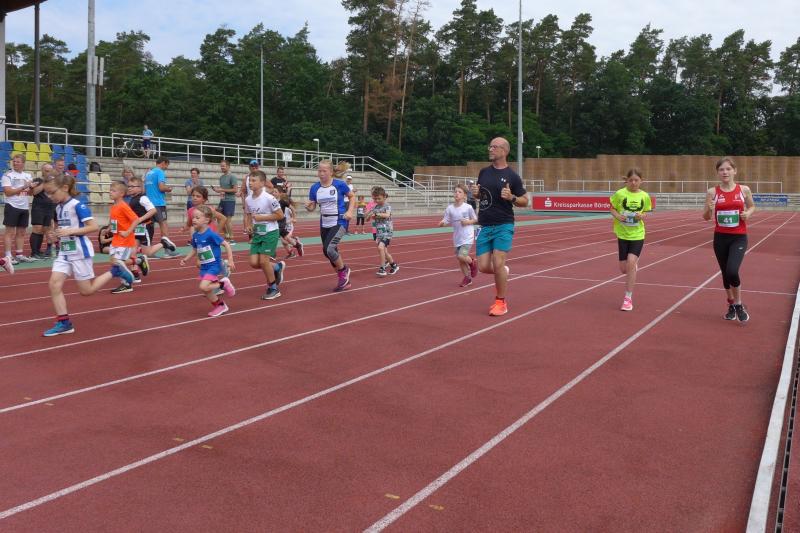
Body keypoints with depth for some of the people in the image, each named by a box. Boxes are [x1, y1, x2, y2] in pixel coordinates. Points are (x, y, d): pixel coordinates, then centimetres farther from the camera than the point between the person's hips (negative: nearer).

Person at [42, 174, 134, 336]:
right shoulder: (58, 207, 7)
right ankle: (64, 323, 3)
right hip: (64, 252, 8)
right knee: (54, 285, -4)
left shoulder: (77, 205, -17)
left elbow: (94, 226, -21)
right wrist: (59, 234, 6)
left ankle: (114, 272, 19)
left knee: (87, 290, 1)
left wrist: (71, 231, -24)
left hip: (80, 252, -8)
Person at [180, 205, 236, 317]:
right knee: (207, 290, 9)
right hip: (204, 267, 7)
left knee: (203, 287, -22)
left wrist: (230, 260, -17)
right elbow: (194, 250, 17)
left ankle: (223, 284, 1)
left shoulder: (211, 234, -19)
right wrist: (186, 259, 4)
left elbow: (226, 244, -16)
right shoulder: (195, 235, 2)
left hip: (214, 266, -7)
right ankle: (220, 306, 31)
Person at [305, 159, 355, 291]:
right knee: (328, 252, 12)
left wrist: (350, 211, -9)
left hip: (339, 223, -6)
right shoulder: (315, 188, 0)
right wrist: (308, 206, -18)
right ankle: (345, 280, 31)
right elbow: (312, 207, 5)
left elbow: (352, 197, 5)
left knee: (328, 249, -24)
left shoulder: (339, 185, -11)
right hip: (324, 225, 6)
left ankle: (343, 271, 5)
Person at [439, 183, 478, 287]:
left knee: (461, 256, -18)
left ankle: (472, 263, 15)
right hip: (457, 237, 4)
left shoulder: (468, 207, -8)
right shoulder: (450, 208, 0)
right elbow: (446, 221, -1)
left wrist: (468, 222, -15)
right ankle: (467, 277, 28)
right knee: (459, 259, 9)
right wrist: (442, 223, -23)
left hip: (467, 237, -4)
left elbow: (476, 220, 2)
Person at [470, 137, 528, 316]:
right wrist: (476, 193, -2)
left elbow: (524, 201, 1)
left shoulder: (512, 176, -4)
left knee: (498, 264, -11)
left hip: (503, 226, -5)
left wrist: (511, 197, -19)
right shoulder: (484, 172, 9)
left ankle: (501, 302, 6)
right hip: (484, 227, 5)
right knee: (484, 266, 0)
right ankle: (503, 272, 33)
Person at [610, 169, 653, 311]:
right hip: (622, 234, 1)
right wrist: (617, 216, -19)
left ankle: (628, 298, -6)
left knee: (631, 263, -18)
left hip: (637, 234, -1)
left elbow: (646, 212, 9)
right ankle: (634, 262, 46)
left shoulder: (644, 196, -3)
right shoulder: (620, 194, -8)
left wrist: (642, 216, -14)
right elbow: (612, 209, 2)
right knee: (624, 269, 5)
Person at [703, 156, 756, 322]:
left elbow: (752, 207, 14)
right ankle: (731, 305, 33)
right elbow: (706, 217, 2)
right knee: (725, 273, 11)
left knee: (732, 271, -19)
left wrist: (748, 213, -8)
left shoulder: (744, 190, -3)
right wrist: (709, 209, -20)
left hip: (739, 237, -2)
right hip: (720, 238, 2)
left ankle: (739, 305, 4)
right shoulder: (712, 192, -3)